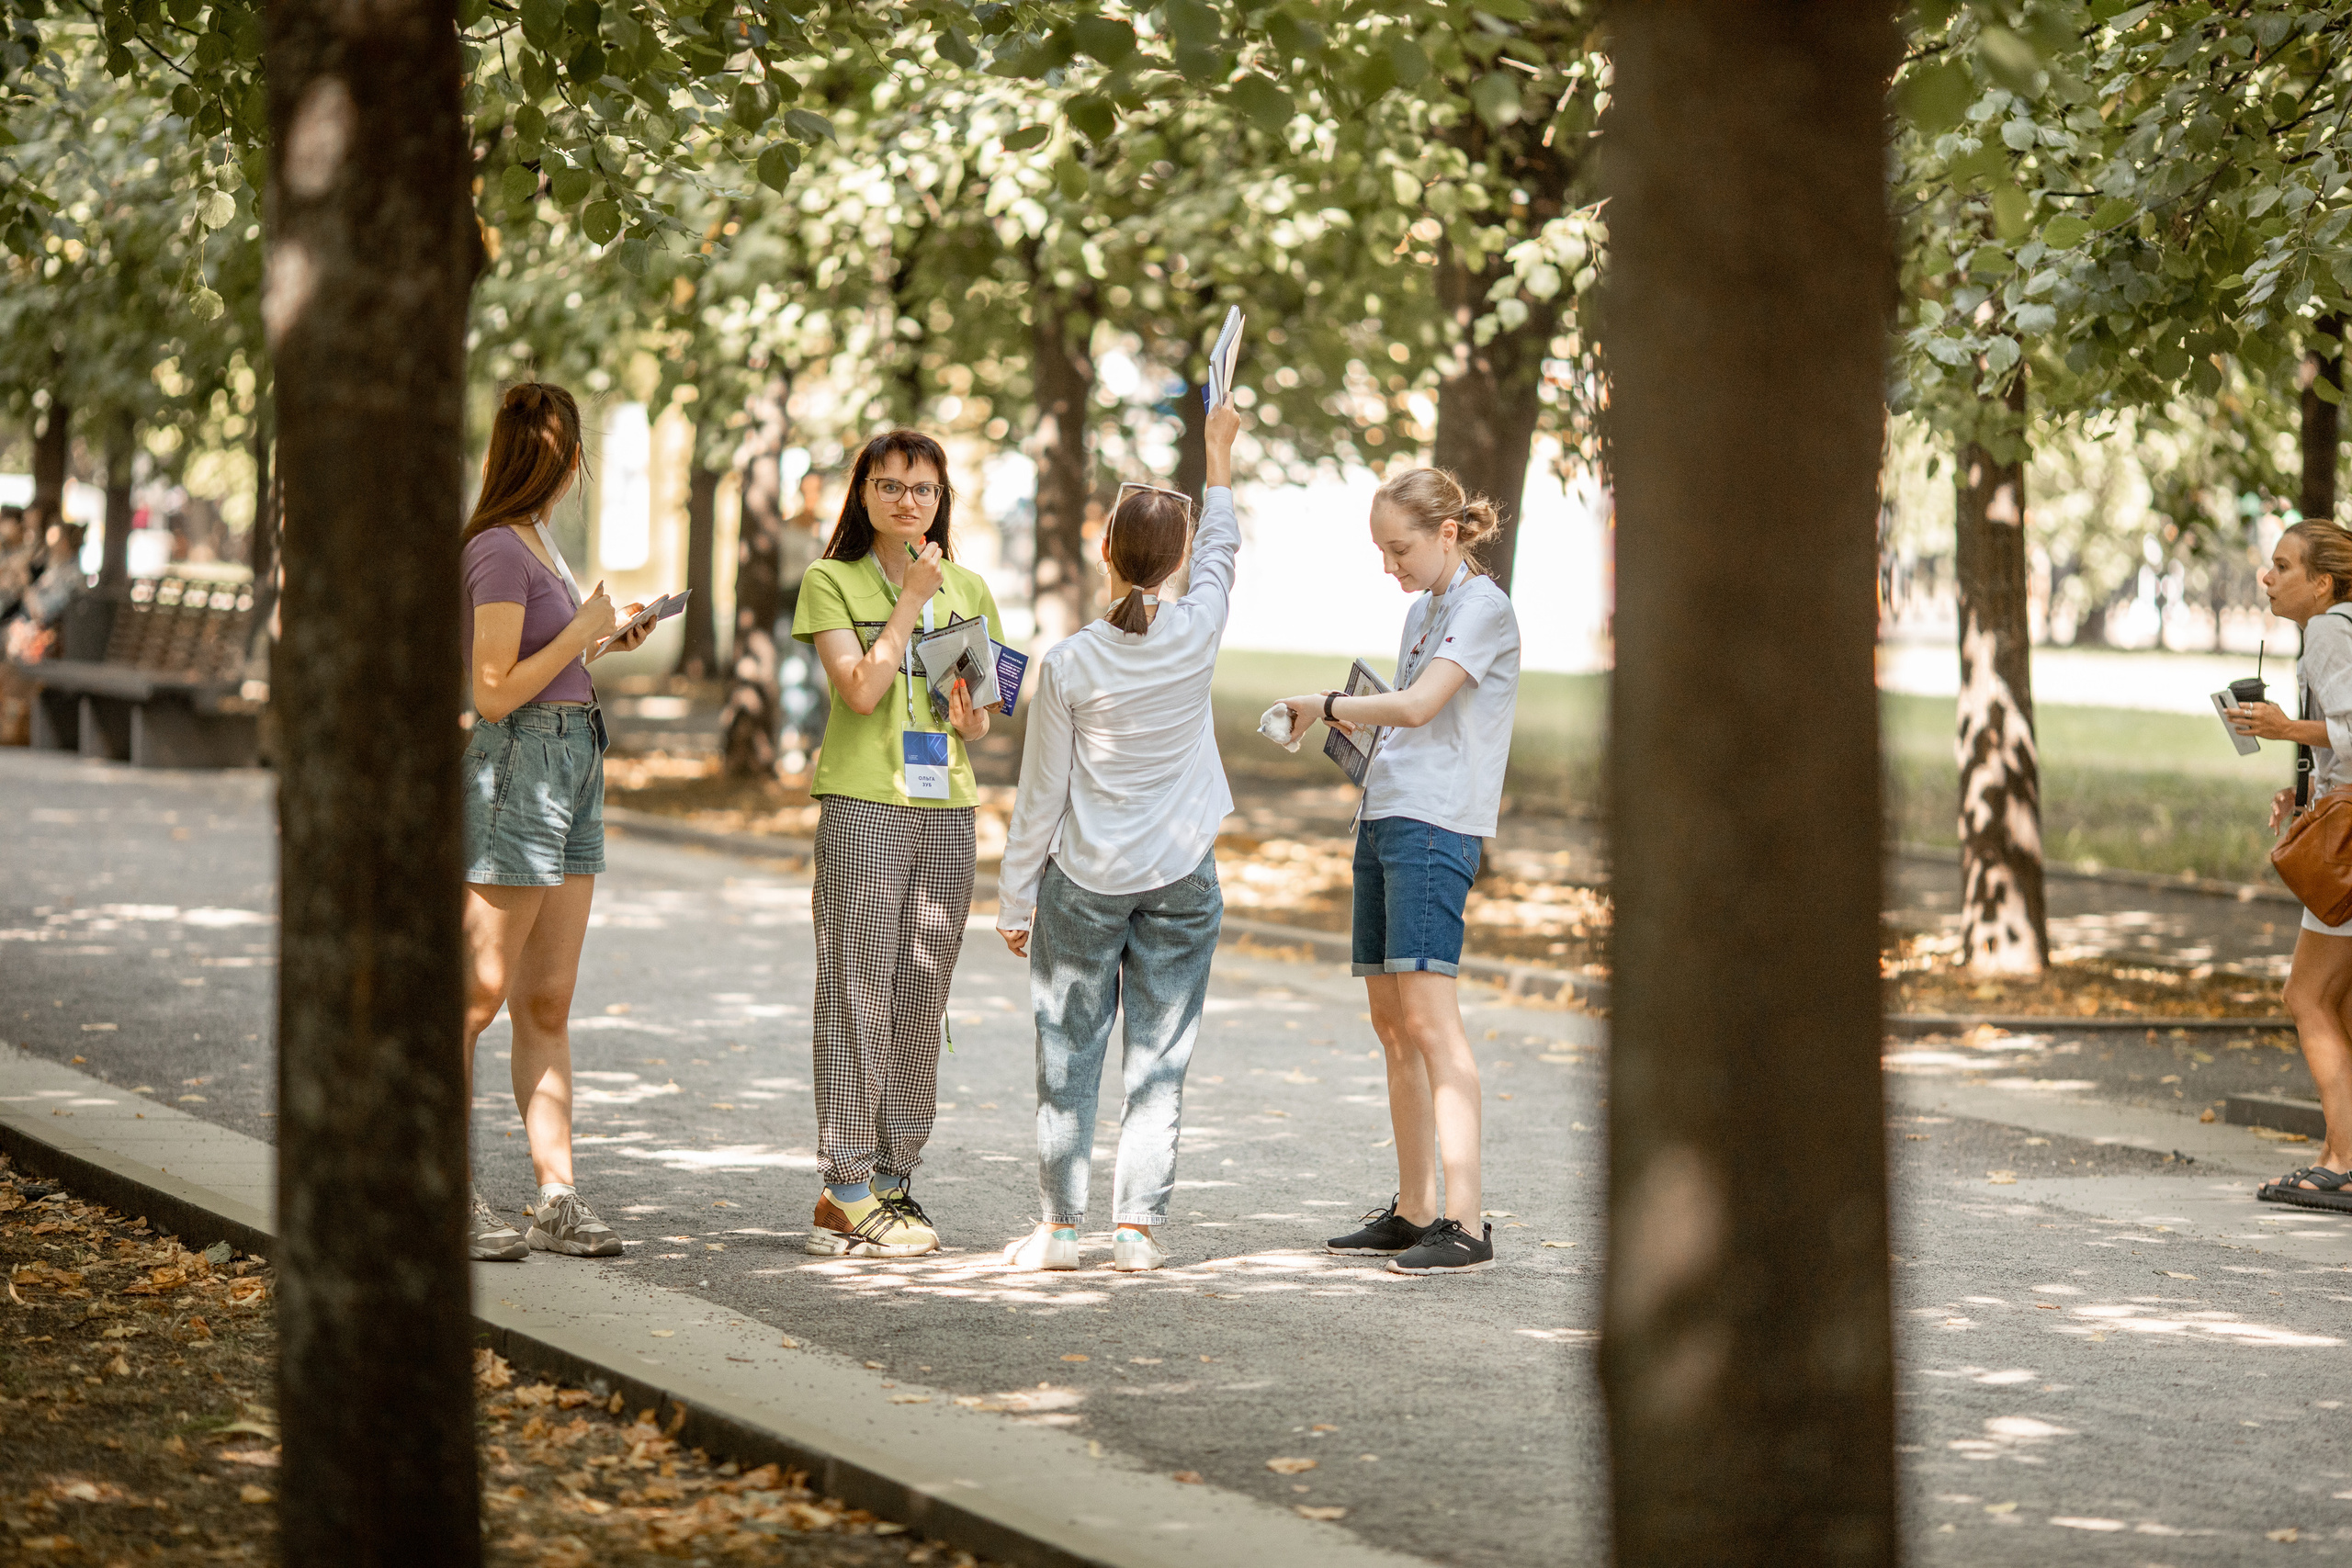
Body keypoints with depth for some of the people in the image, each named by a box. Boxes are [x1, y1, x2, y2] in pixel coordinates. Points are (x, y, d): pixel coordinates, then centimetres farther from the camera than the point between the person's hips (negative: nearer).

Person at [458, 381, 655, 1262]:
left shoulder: (536, 544, 15)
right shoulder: (498, 551, -14)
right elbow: (496, 692, -18)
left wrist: (603, 644, 14)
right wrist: (582, 633, -11)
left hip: (570, 768, 10)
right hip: (517, 769, -10)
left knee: (547, 1001, 8)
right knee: (478, 996, -4)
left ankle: (557, 1198, 9)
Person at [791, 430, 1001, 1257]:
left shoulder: (969, 590, 15)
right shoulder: (832, 582, 1)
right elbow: (861, 689, -11)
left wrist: (972, 725, -2)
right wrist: (911, 598, -11)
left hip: (946, 807, 5)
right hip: (863, 803, -5)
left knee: (922, 999, 5)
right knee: (859, 994, -6)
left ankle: (893, 1178, 12)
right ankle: (845, 1194, -4)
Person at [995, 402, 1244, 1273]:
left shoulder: (1069, 664, -11)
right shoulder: (1198, 637, -7)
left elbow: (1040, 794, -5)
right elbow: (1221, 549, 15)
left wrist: (1014, 899, 5)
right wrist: (1219, 446, 28)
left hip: (1084, 880, -1)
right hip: (1181, 875, 1)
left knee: (1068, 1055, 6)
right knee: (1159, 1057, 4)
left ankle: (1060, 1226, 8)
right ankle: (1137, 1225, 3)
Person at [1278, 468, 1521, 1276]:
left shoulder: (1483, 608, -7)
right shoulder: (1423, 610, 21)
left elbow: (1417, 706, -18)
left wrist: (1324, 705, -6)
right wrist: (1349, 721, 10)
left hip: (1435, 828, -9)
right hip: (1383, 817, 9)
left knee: (1428, 1013, -17)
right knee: (1391, 1022, 10)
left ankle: (1464, 1222, -20)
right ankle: (1411, 1213, 16)